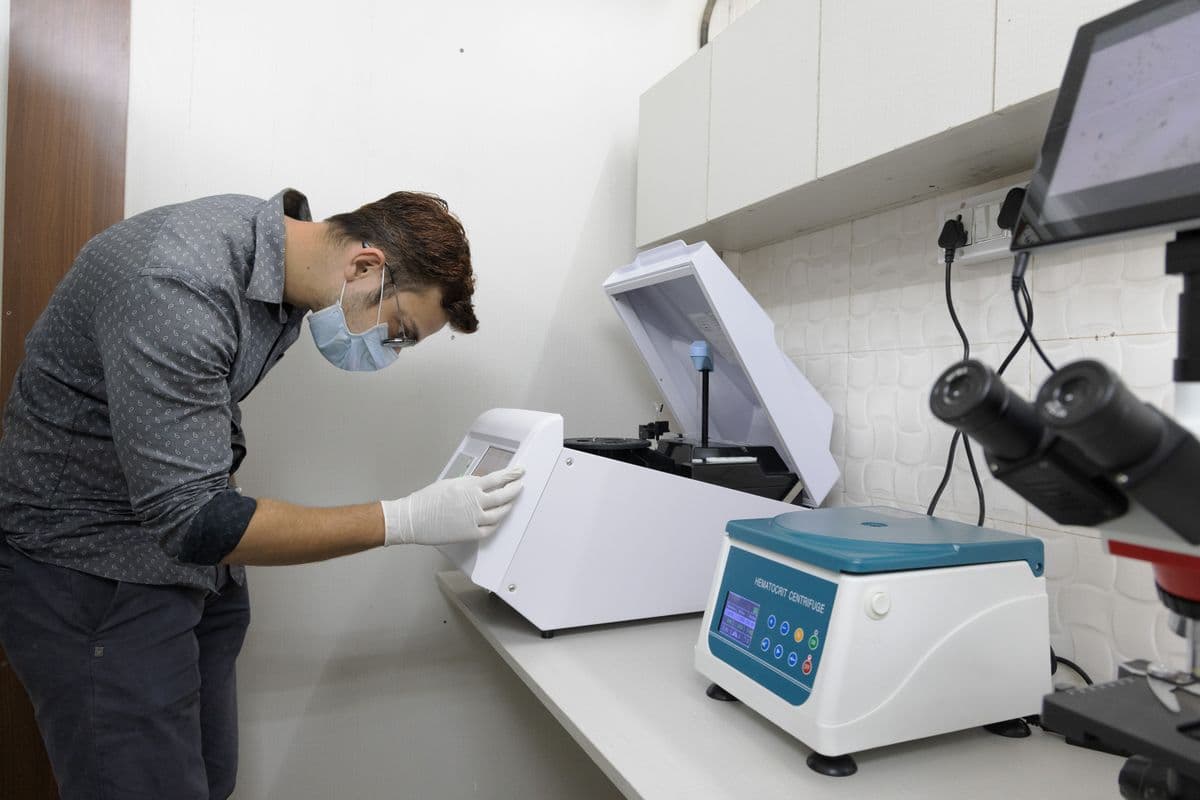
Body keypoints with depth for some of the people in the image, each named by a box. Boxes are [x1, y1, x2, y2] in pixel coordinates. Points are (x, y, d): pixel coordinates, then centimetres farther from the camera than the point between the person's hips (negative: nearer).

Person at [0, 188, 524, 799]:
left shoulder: (280, 254, -1)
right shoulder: (176, 285, -29)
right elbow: (192, 521, -30)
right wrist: (405, 520, -29)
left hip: (194, 564, 8)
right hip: (91, 566, -7)